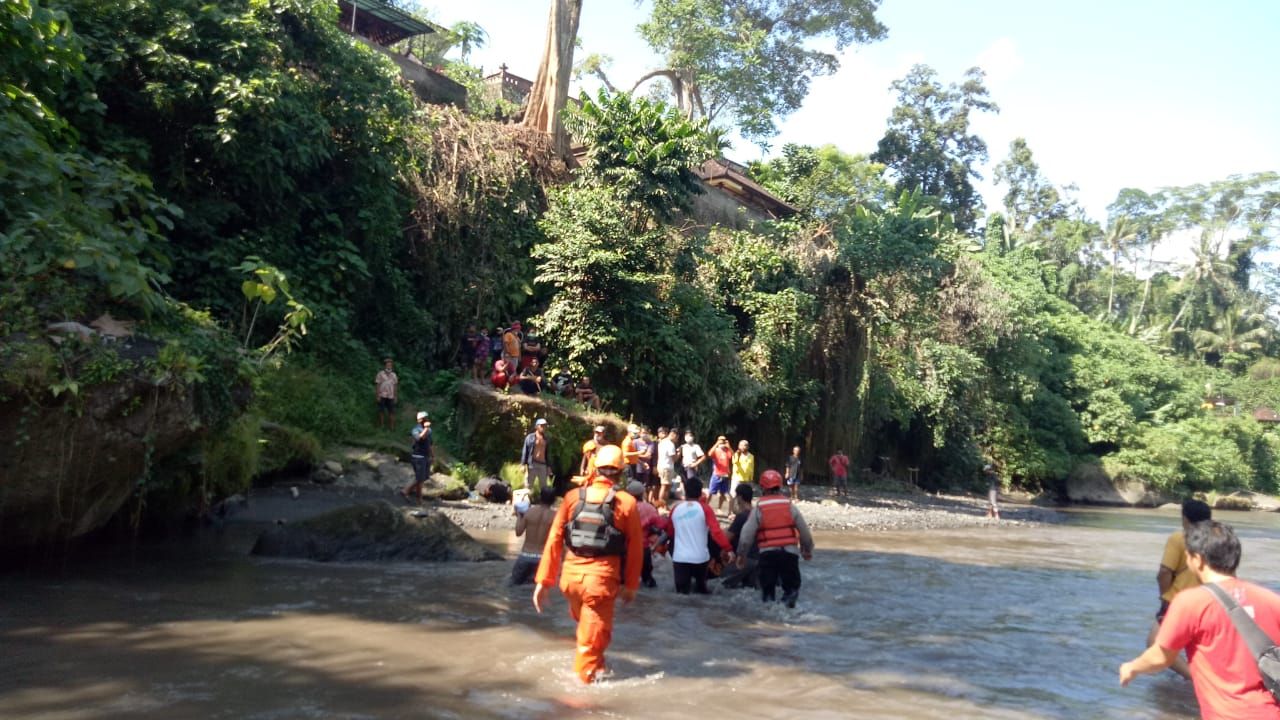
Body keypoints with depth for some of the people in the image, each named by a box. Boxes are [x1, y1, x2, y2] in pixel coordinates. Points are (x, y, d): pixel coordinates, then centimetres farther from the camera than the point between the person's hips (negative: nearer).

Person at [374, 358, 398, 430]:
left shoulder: (394, 375, 7)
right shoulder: (380, 374, -4)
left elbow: (395, 386, 10)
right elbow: (377, 385, -5)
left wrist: (396, 396, 7)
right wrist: (377, 396, -10)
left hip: (391, 397, 3)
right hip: (382, 396, -3)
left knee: (392, 412, 1)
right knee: (381, 411, 4)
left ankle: (391, 426, 7)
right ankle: (381, 426, 13)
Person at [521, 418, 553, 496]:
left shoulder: (547, 439, 12)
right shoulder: (530, 437, 0)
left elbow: (548, 454, 15)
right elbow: (525, 451, -1)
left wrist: (549, 466, 11)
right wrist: (523, 464, -7)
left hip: (543, 465, 4)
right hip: (532, 464, -4)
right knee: (528, 485, -1)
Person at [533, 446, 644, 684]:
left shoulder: (573, 497, -1)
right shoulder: (627, 503, -5)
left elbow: (554, 539, -1)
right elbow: (635, 549, -3)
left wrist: (543, 580, 4)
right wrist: (631, 585, 8)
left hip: (572, 574, 4)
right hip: (602, 577, -3)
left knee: (584, 621, 30)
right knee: (593, 635, 11)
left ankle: (594, 664, 46)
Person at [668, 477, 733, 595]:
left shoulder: (675, 508, 5)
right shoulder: (704, 508, -4)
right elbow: (716, 531, -13)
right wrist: (727, 549, -13)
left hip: (679, 558, 1)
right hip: (700, 557, -1)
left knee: (682, 591, 1)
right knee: (701, 588, 24)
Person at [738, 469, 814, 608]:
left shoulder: (758, 508, -2)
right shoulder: (790, 505, 2)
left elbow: (746, 534, -4)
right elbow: (804, 531, 7)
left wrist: (741, 555, 6)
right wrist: (807, 549, 21)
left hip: (767, 553, -1)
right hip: (790, 551, 1)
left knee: (767, 585, 14)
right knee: (791, 585, 14)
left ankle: (767, 598, -12)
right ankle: (789, 595, -13)